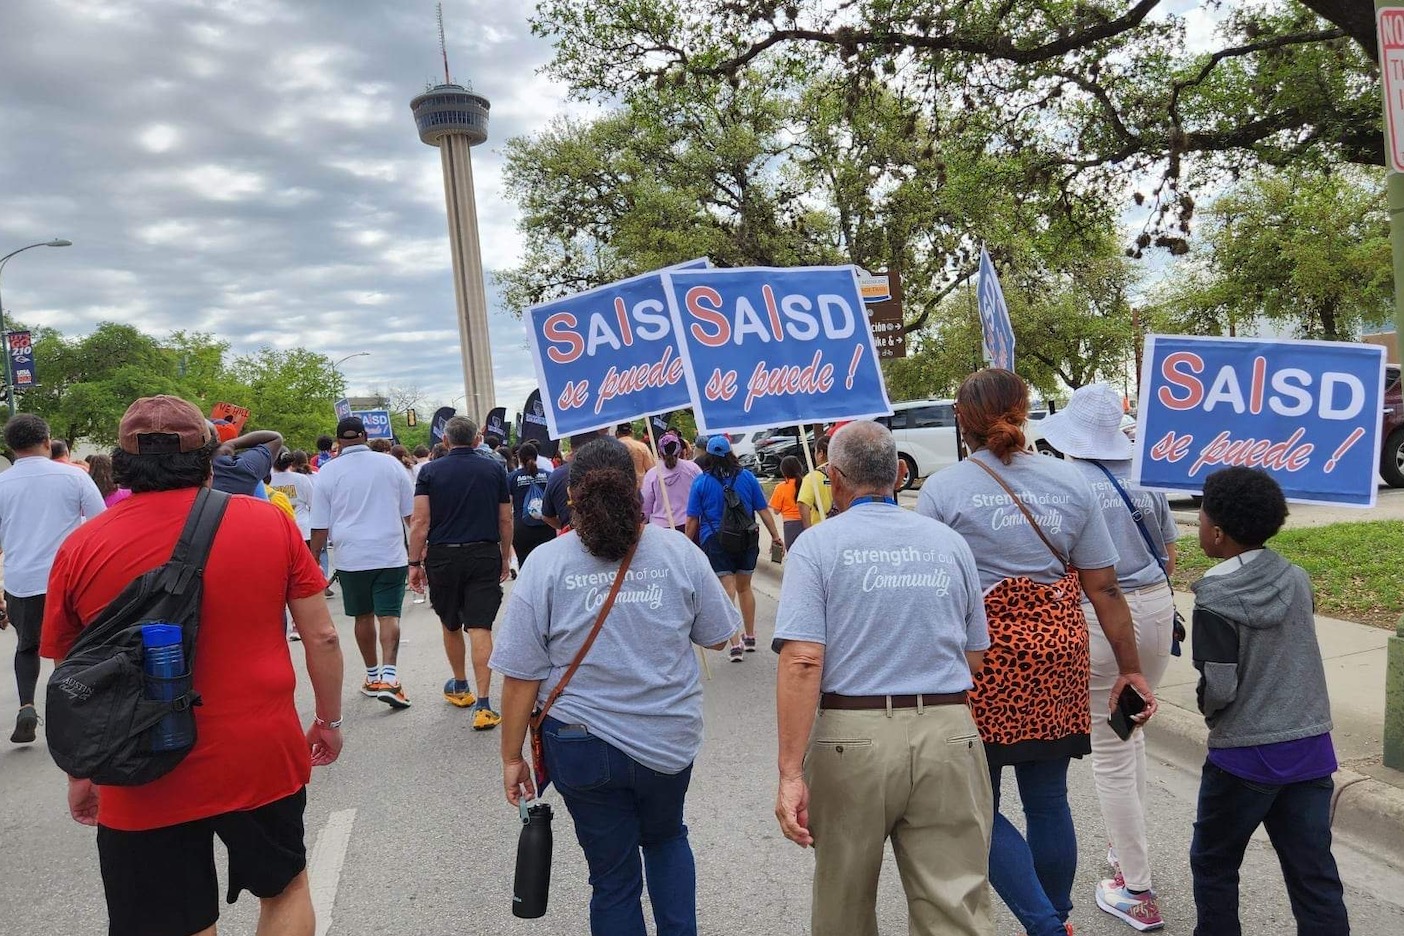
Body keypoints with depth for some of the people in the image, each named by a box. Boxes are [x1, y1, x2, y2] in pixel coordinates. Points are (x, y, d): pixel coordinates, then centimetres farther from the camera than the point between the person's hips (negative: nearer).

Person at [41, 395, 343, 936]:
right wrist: (329, 720, 11)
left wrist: (80, 776, 17)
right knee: (286, 887, 25)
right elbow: (322, 636, -4)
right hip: (265, 758, 0)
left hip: (144, 784, 0)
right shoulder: (270, 522, -7)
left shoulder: (81, 548, -6)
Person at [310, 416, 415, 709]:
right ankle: (389, 676, -17)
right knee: (389, 615, -3)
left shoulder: (328, 471, 0)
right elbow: (411, 513, 9)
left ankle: (372, 675, 24)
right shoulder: (391, 465, 2)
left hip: (351, 557, 1)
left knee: (363, 616, 13)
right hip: (390, 554, -1)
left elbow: (320, 526, 2)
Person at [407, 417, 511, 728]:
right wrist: (505, 557, 15)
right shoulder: (494, 469, 2)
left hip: (443, 556, 0)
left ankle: (460, 687, 35)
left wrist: (414, 563, -3)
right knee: (480, 628, -4)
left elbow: (420, 521, -8)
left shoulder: (431, 471, -1)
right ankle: (483, 705, -10)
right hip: (485, 556, 0)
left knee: (451, 626, 18)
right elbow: (505, 520, 4)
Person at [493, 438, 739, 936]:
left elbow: (522, 676, -10)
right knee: (666, 837, 30)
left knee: (613, 875, 16)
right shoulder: (680, 553, -8)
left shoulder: (545, 563, -12)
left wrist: (512, 757, 1)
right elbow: (717, 638, 4)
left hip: (582, 744, -1)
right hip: (670, 738, 2)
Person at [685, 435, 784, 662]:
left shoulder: (701, 481, -4)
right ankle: (750, 637, 30)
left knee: (727, 592, -3)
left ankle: (735, 644, -9)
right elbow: (763, 510, 4)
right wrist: (775, 536, 12)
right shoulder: (747, 477, 1)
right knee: (744, 588, 18)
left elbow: (692, 519, -3)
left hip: (714, 541, -3)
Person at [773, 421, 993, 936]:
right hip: (950, 737, 3)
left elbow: (802, 662, -15)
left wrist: (790, 772, -14)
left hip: (852, 738, -2)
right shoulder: (950, 542, 8)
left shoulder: (817, 545, -5)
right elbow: (976, 657, 12)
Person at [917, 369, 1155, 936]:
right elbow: (1104, 590, 4)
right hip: (1057, 654, 5)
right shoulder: (1070, 482, 4)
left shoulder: (942, 490, -6)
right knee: (1048, 801, 17)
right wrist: (1130, 669, 11)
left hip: (983, 656, -4)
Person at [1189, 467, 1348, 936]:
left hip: (1244, 756, -5)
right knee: (1315, 873, 11)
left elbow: (1218, 688, -17)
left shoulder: (1215, 599, -17)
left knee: (1213, 863, 14)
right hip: (1311, 748, 5)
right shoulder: (1297, 579, -1)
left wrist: (1207, 710, 3)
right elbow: (1298, 652, 9)